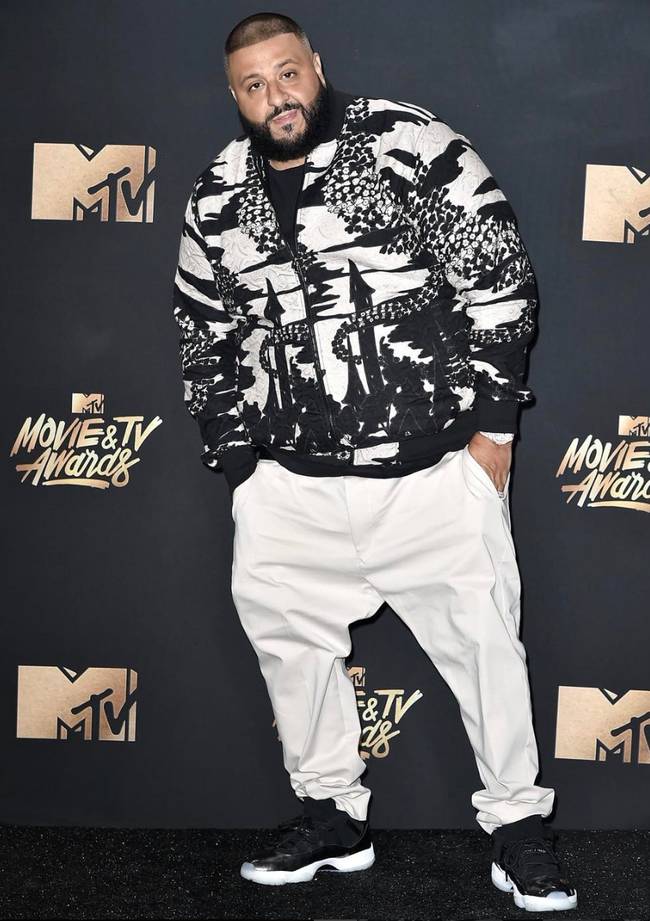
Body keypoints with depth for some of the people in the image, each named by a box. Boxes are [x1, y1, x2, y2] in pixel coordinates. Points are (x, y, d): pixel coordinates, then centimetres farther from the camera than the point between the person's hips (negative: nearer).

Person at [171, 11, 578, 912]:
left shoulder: (412, 144, -6)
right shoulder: (216, 202, 6)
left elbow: (499, 279, -6)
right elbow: (208, 344, 16)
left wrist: (493, 424, -7)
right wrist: (237, 468, 13)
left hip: (435, 469, -3)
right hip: (292, 484, 4)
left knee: (482, 638, 2)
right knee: (289, 640, 9)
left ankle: (517, 820, 20)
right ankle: (333, 816, 28)